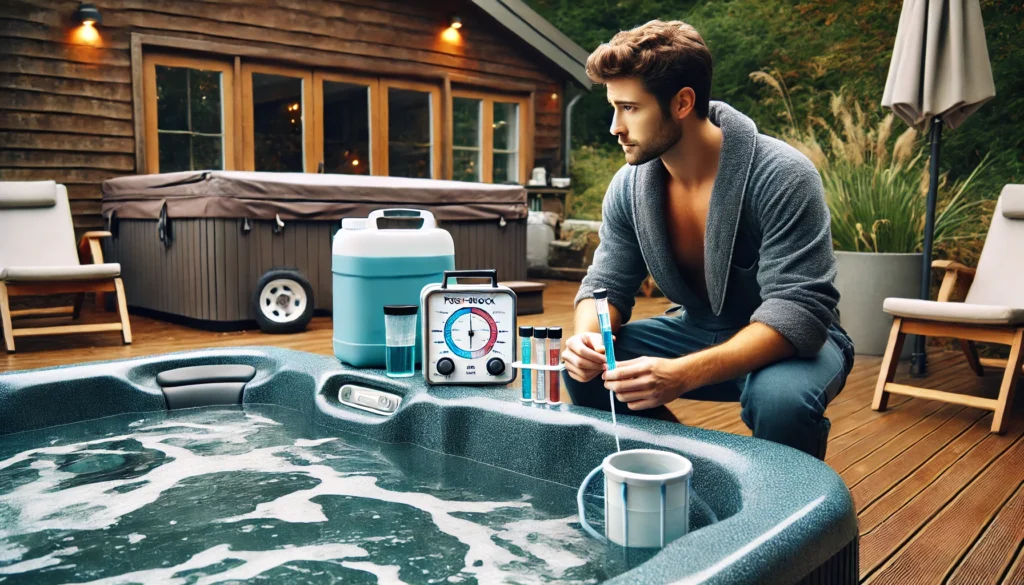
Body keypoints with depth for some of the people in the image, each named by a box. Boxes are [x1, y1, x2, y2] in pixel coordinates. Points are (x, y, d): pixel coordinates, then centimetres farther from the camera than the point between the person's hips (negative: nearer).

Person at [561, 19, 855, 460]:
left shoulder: (783, 177, -26)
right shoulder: (628, 187, -8)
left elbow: (800, 310, -32)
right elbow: (607, 284, -2)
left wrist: (683, 374, -46)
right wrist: (587, 338, -27)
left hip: (791, 341, -5)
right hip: (699, 331, 5)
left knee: (781, 398, -38)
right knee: (585, 367, -13)